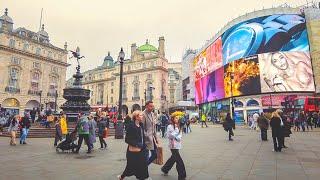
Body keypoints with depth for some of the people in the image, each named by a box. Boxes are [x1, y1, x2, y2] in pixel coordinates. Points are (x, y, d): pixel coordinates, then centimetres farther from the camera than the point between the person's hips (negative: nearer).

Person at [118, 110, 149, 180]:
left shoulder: (141, 125, 4)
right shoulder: (131, 126, -17)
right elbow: (127, 139, -17)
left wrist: (144, 146, 8)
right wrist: (136, 144, -23)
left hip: (141, 150, 6)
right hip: (133, 150, -6)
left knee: (143, 165, 6)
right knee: (131, 166, 10)